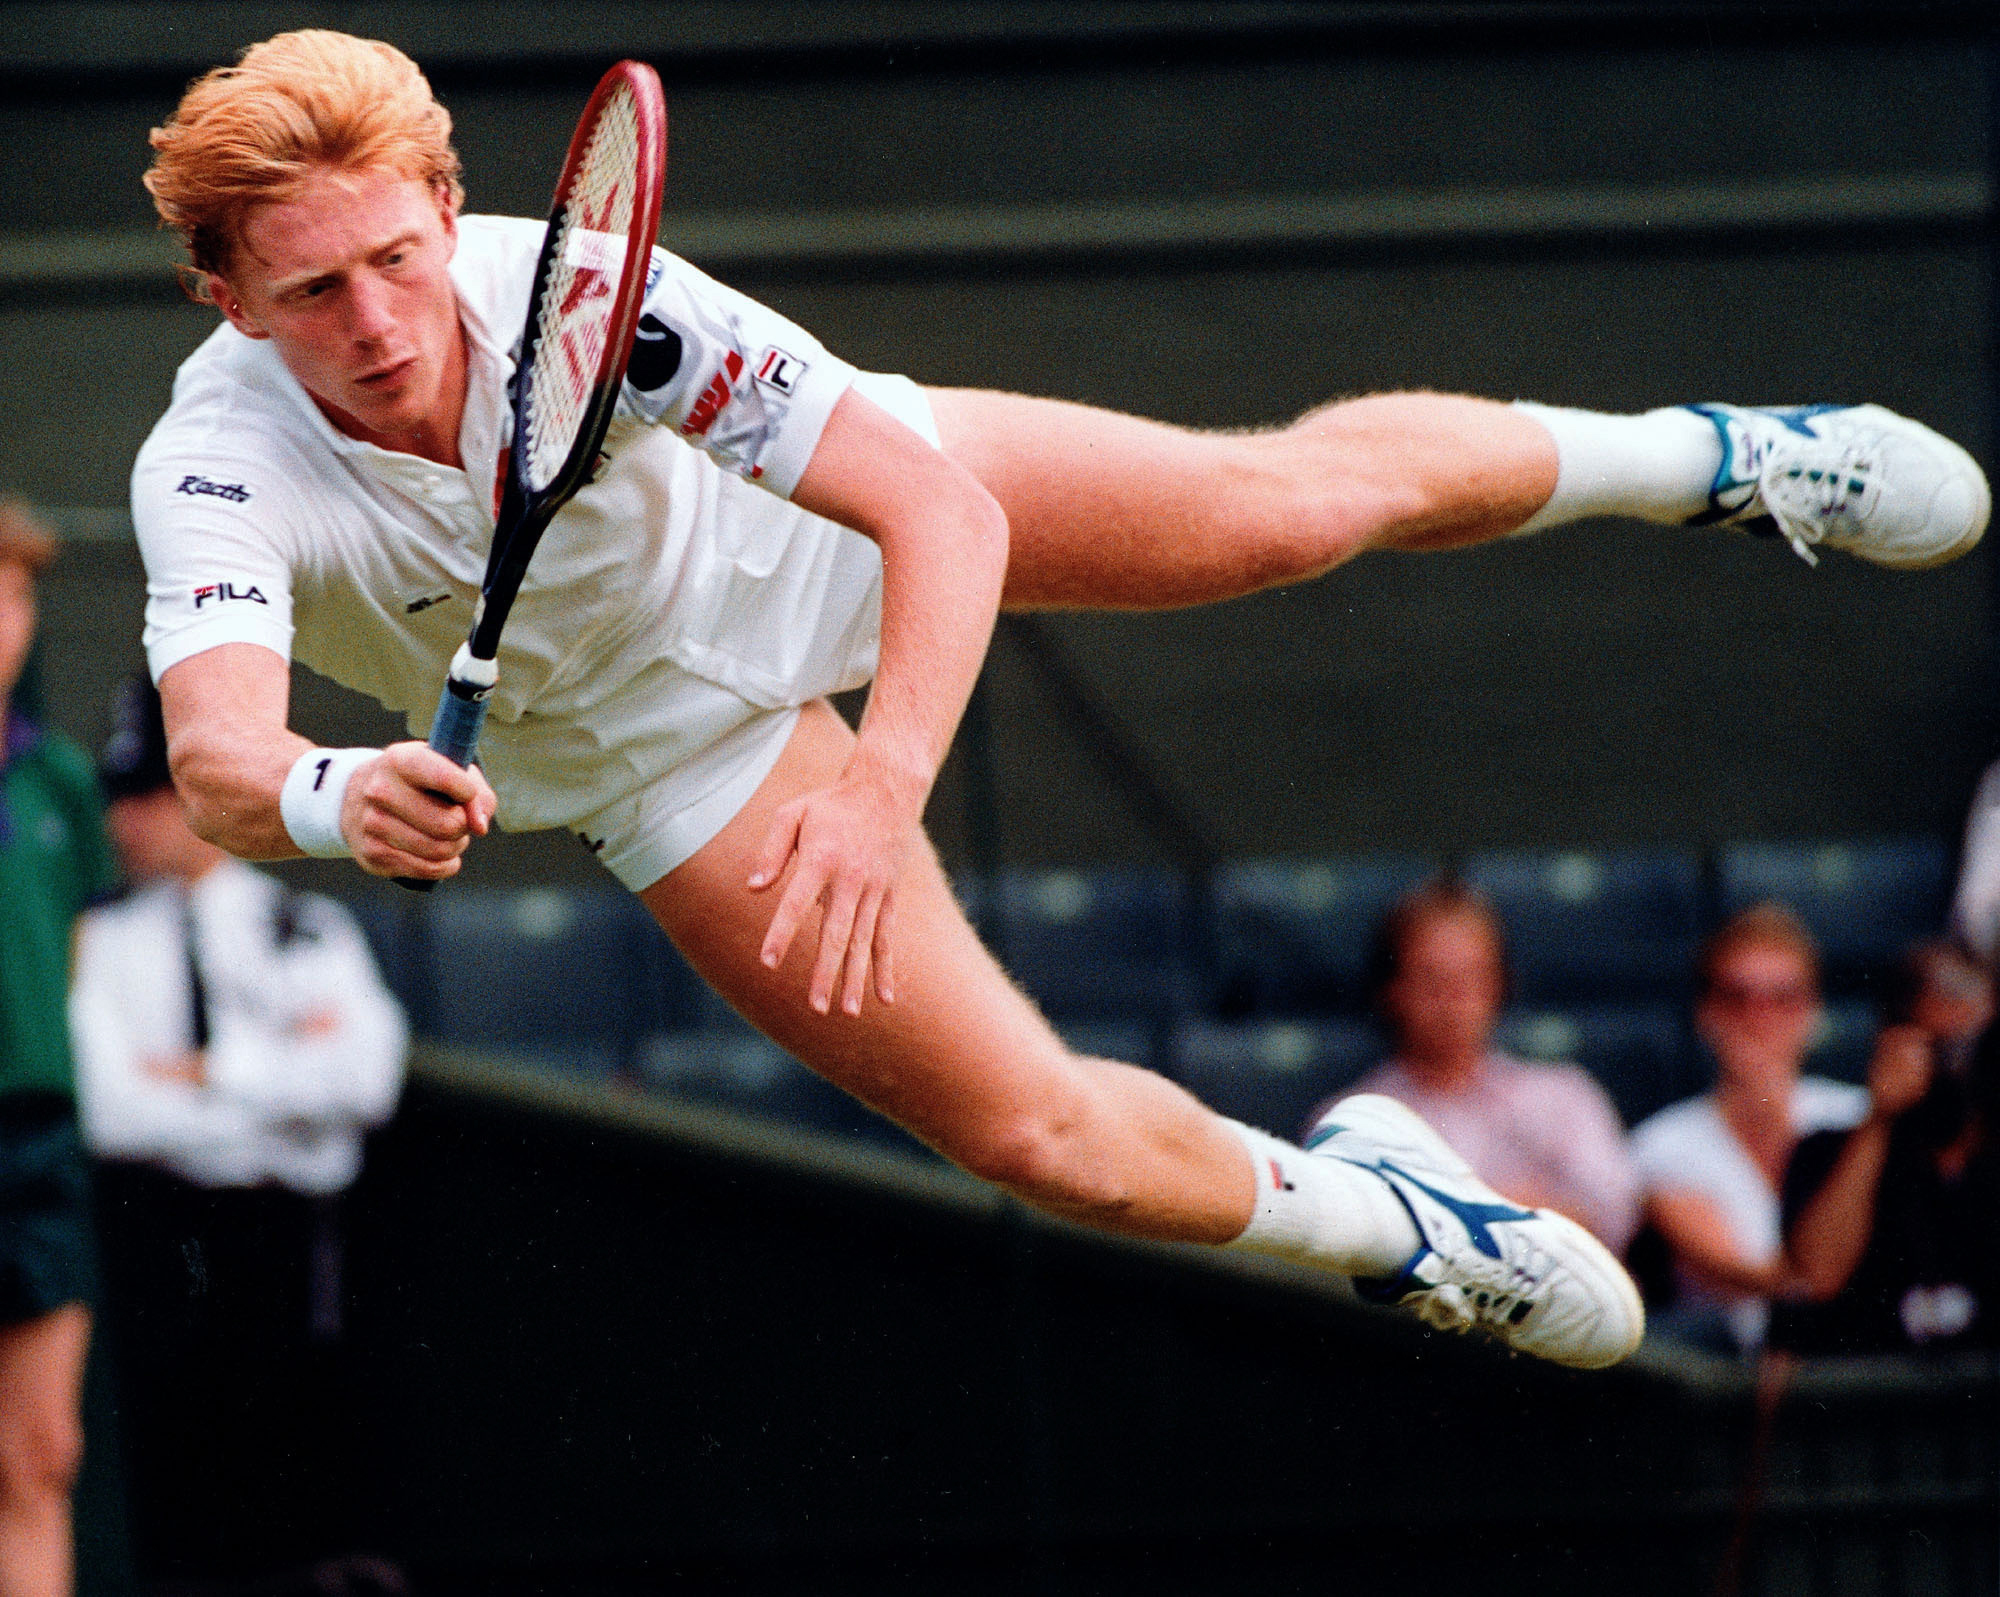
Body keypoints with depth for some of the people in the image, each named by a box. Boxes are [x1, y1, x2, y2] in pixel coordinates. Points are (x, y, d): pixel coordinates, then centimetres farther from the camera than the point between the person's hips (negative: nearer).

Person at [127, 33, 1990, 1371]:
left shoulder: (577, 291, -38)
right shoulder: (219, 477, -37)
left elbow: (947, 511, -40)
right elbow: (217, 757, -55)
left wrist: (888, 777, -58)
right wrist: (340, 796, -79)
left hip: (816, 514, 0)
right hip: (668, 740, 0)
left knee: (1295, 498, 5)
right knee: (1045, 1142, -5)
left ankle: (1710, 454, 38)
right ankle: (1365, 1216, 30)